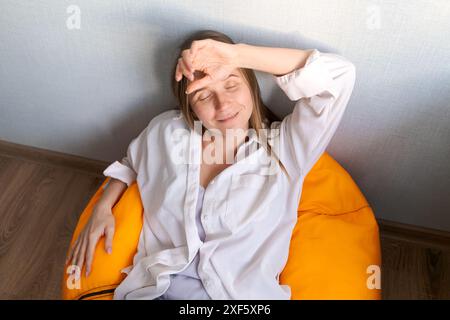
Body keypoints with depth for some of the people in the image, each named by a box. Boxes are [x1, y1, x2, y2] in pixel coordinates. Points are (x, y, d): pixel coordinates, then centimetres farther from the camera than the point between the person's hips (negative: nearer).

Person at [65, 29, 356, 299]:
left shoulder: (284, 147, -4)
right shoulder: (166, 131, 6)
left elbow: (338, 76, -14)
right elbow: (129, 164, 26)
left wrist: (238, 54, -19)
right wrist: (102, 208, 9)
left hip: (241, 294, -2)